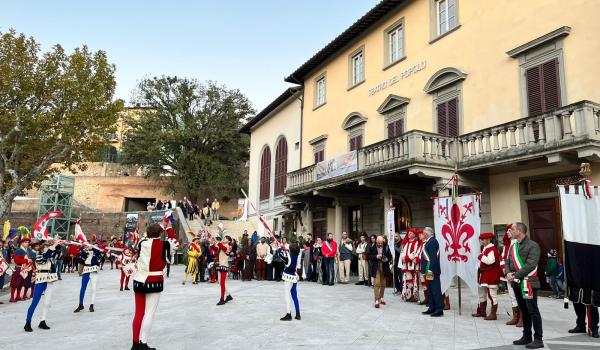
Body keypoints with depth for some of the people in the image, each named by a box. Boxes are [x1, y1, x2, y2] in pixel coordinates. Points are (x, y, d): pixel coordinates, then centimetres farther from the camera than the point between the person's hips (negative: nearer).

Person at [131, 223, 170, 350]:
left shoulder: (141, 242, 2)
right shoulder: (164, 244, -9)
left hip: (139, 280, 5)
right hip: (155, 282, -5)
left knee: (139, 312, 12)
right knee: (149, 313, 1)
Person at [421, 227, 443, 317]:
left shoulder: (432, 241, -15)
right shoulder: (430, 241, 15)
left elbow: (433, 257, -22)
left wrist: (430, 270, -24)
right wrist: (427, 270, 18)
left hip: (432, 270, -10)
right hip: (429, 269, 10)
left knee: (436, 289, -4)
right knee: (431, 289, 14)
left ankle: (439, 309, 1)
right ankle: (432, 308, 21)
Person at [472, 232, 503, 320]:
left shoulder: (492, 249, -18)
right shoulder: (484, 248, 11)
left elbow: (490, 261, -30)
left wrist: (481, 257, -19)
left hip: (491, 275, -10)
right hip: (484, 275, 10)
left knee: (492, 295, -2)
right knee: (482, 293, 18)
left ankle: (493, 314, 5)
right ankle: (482, 312, 30)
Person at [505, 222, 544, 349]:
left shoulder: (533, 246, -11)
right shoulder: (513, 246, 14)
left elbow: (530, 264, -19)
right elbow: (508, 262, 13)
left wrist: (516, 275, -20)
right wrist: (508, 273, -7)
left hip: (528, 283, -8)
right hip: (516, 283, 8)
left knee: (533, 311, -2)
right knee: (523, 310, 15)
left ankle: (538, 339, 6)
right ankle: (527, 337, 25)